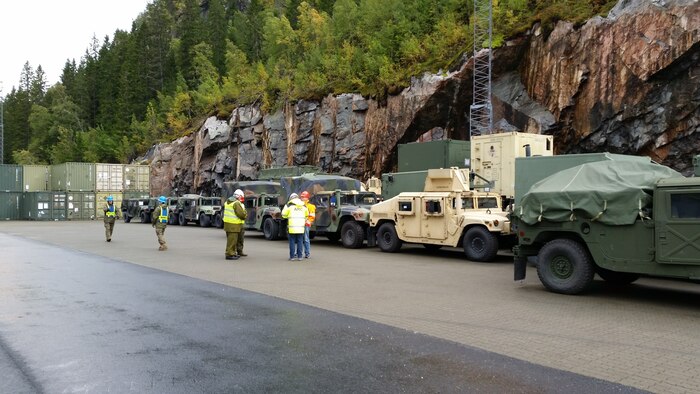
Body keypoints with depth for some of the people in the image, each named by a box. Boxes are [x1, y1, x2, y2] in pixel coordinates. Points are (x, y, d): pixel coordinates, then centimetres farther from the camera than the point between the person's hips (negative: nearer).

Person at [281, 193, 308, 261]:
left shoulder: (289, 205, -1)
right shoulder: (303, 206, 10)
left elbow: (284, 215, 3)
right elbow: (307, 215, 22)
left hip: (292, 227, -3)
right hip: (301, 227, 3)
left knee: (292, 242, 3)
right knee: (300, 242, 8)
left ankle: (292, 256, 4)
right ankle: (299, 256, 8)